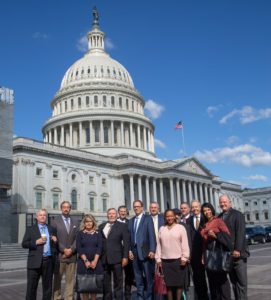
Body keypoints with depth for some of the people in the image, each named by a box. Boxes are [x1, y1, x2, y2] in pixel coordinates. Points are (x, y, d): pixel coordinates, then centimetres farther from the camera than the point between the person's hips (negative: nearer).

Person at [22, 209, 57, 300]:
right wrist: (36, 242, -13)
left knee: (47, 286, 8)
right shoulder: (30, 229, 7)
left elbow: (55, 244, 19)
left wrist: (55, 241, -3)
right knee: (31, 286, 0)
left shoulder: (52, 229, 15)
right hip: (35, 262, -2)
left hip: (49, 261, 3)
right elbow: (24, 244, -1)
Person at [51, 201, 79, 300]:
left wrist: (71, 249, -8)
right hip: (59, 255, -3)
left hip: (72, 255, 3)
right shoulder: (55, 221, 1)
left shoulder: (75, 222, 12)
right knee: (57, 279, 4)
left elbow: (77, 238, 6)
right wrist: (64, 250, -11)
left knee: (71, 280, 4)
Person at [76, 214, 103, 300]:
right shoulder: (80, 233, 5)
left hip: (95, 262, 1)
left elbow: (99, 248, 0)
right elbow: (79, 248, -3)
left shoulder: (98, 233, 7)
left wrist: (95, 261, -10)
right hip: (83, 262, -1)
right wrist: (86, 260, -12)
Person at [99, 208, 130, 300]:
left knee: (118, 282, 2)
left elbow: (126, 242, -1)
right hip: (104, 259, 3)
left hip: (116, 258, -3)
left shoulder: (122, 226, 4)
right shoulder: (101, 226, 13)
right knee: (105, 283, 10)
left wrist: (125, 257, -8)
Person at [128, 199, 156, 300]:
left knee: (148, 276, 1)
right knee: (138, 277, 10)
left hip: (145, 251, -4)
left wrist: (152, 250, -16)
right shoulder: (131, 221, 14)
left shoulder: (148, 219, -1)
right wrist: (129, 250, 3)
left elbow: (152, 235, -8)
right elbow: (130, 237, 12)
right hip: (134, 251, 5)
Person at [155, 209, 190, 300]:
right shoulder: (162, 229, 9)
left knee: (179, 283, 3)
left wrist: (184, 258, -8)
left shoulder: (180, 227, 1)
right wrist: (158, 259, 5)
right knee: (168, 284, 6)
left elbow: (185, 244, -3)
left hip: (178, 260, -2)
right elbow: (159, 245, 8)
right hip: (165, 261, 2)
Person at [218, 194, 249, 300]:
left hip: (237, 253, -5)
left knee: (241, 279, -1)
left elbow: (240, 233, -13)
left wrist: (237, 249, -19)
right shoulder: (219, 217, 13)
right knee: (233, 280, 9)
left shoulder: (237, 214, -5)